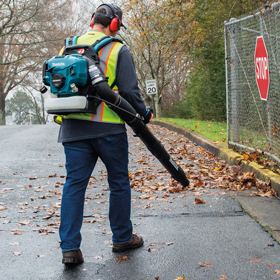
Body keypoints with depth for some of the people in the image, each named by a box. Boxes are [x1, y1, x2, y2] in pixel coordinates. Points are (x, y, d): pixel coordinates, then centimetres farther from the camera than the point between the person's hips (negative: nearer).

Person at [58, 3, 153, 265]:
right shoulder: (118, 50, -3)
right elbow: (129, 90, -8)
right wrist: (144, 113, 8)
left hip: (73, 128, 4)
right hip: (108, 127, -4)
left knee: (74, 184, 5)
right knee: (119, 182, 12)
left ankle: (69, 248, 1)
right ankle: (122, 238, 23)